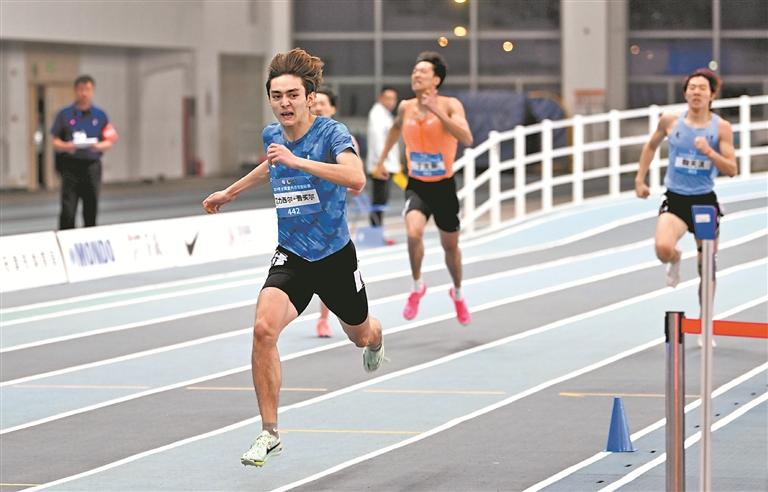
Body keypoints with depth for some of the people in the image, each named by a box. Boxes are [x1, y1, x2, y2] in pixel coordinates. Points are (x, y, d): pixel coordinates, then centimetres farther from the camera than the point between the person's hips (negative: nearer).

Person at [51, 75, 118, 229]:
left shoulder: (100, 115, 8)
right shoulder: (65, 114, 4)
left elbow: (110, 141, 7)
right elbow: (55, 142, 4)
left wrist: (99, 146, -14)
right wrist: (65, 147, -18)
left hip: (92, 166, 2)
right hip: (70, 165, -2)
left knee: (91, 210, 6)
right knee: (68, 211, -8)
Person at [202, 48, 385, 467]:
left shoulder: (332, 133, -18)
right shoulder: (272, 135, 0)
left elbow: (356, 178, -38)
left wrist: (297, 161, -42)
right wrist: (231, 192, 35)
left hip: (335, 256, -2)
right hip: (290, 256, 3)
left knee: (360, 334, 21)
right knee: (264, 328, -23)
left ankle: (375, 339, 65)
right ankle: (269, 433, -14)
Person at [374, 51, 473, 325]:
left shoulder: (450, 105, -14)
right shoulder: (405, 107, -3)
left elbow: (467, 139, -30)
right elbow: (396, 128, 21)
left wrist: (437, 112, -34)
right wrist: (382, 159, 26)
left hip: (444, 187, -1)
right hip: (416, 186, 1)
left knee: (450, 246, 15)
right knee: (413, 233, -28)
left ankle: (458, 294, 43)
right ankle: (417, 287, -5)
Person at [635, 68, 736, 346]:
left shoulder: (721, 128, -5)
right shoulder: (670, 121, -3)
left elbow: (731, 170, -8)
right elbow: (651, 146, 16)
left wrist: (709, 152, -24)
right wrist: (640, 180, 12)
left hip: (705, 201, 1)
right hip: (675, 199, -1)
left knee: (706, 268, 8)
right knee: (663, 249, -28)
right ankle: (675, 261, 12)